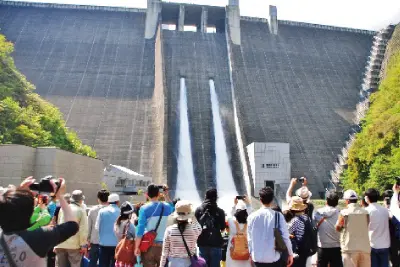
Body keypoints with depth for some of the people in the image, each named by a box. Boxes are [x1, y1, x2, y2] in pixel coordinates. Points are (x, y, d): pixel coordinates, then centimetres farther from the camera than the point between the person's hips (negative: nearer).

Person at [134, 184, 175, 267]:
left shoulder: (144, 209, -8)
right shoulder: (166, 207, 2)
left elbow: (140, 229, -12)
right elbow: (172, 208, 28)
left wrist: (137, 247, -6)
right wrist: (166, 195, 26)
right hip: (162, 245, 2)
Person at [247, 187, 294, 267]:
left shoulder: (252, 216, -5)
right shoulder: (278, 216, -10)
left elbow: (250, 238, 2)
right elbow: (285, 237, -8)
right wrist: (290, 253, 5)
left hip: (257, 258, 2)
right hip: (273, 258, -2)